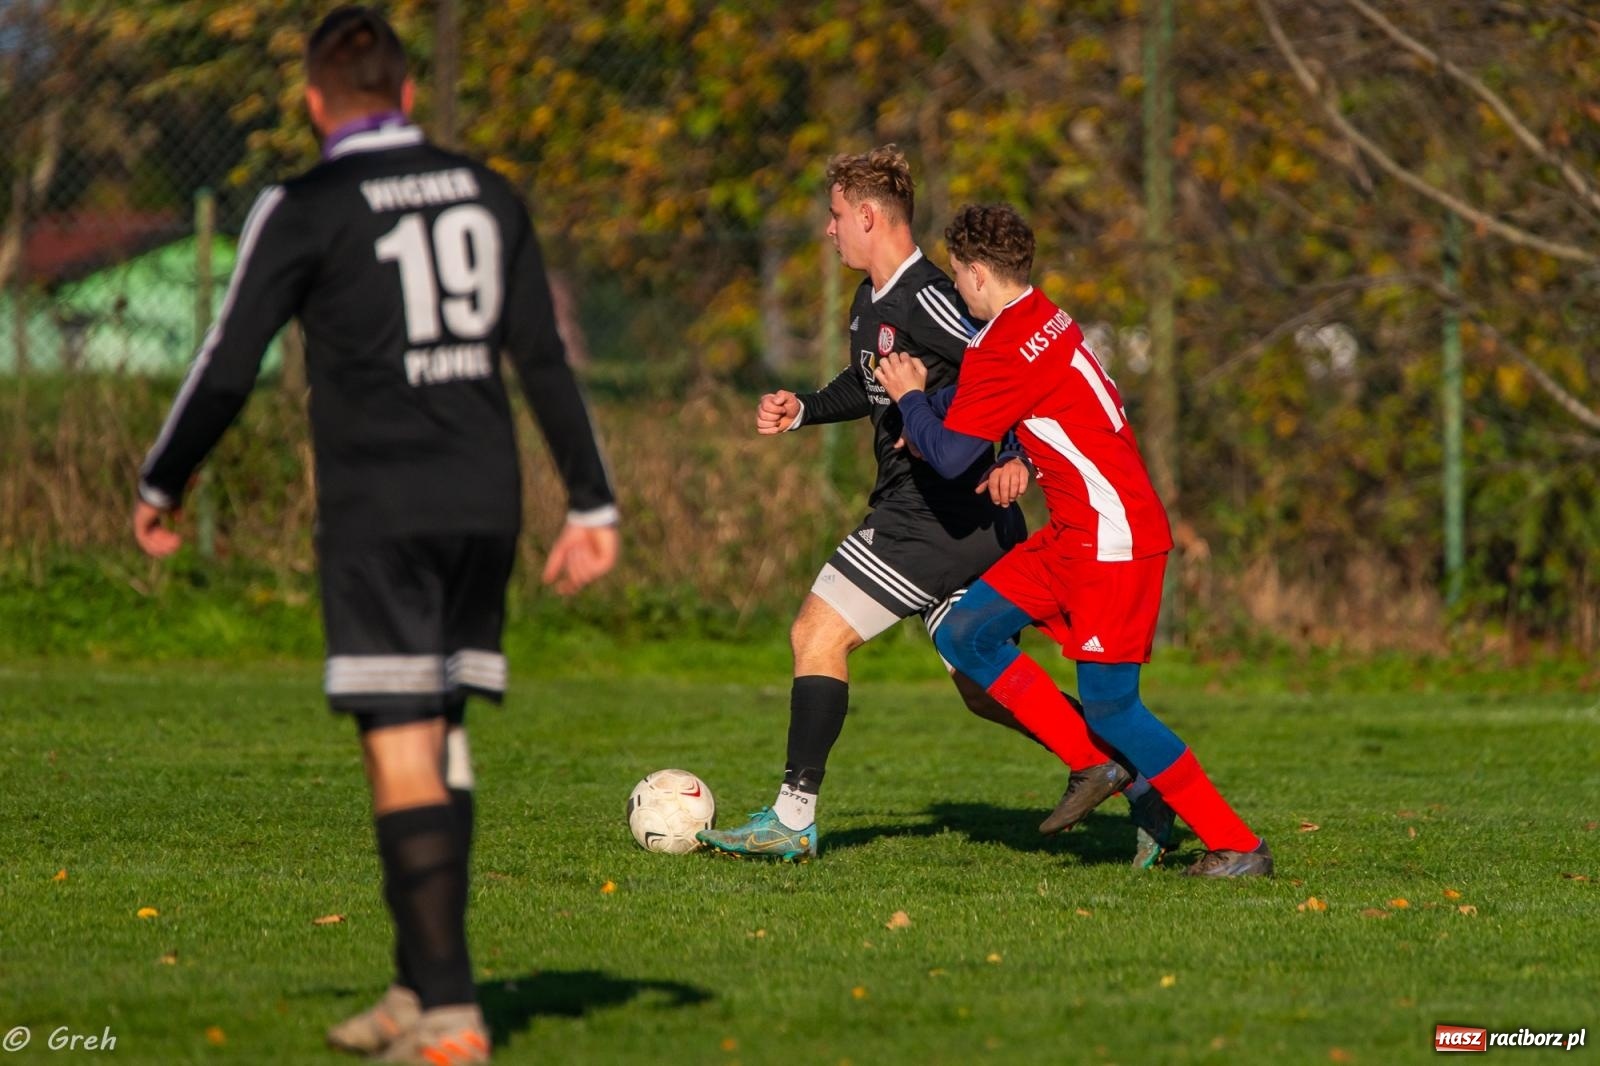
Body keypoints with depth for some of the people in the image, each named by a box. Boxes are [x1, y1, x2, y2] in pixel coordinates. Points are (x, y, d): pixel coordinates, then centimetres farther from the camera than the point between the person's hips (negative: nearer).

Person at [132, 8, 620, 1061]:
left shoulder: (304, 211, -6)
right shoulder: (487, 194, 9)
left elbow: (227, 369, -5)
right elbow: (544, 360, 8)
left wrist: (161, 488, 10)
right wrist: (592, 503, 12)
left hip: (378, 514, -5)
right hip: (483, 509, 5)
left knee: (402, 754, -7)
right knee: (439, 736, 14)